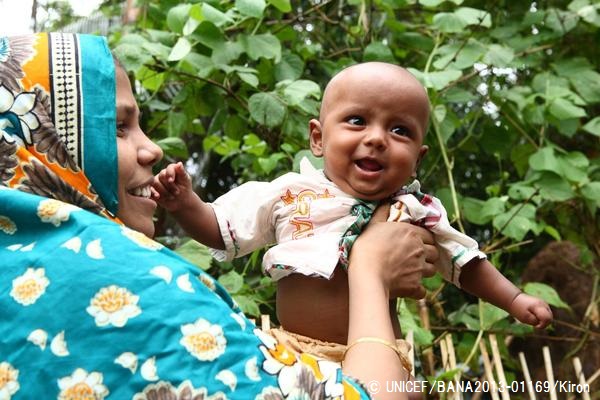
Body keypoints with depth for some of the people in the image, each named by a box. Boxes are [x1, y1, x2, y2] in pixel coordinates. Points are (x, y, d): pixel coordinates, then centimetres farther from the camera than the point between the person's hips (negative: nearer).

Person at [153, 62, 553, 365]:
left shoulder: (418, 214, -3)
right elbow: (218, 229, 0)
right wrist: (184, 203, -17)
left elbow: (465, 262, 11)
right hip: (291, 358, 0)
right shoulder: (288, 196, -6)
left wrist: (515, 300, 5)